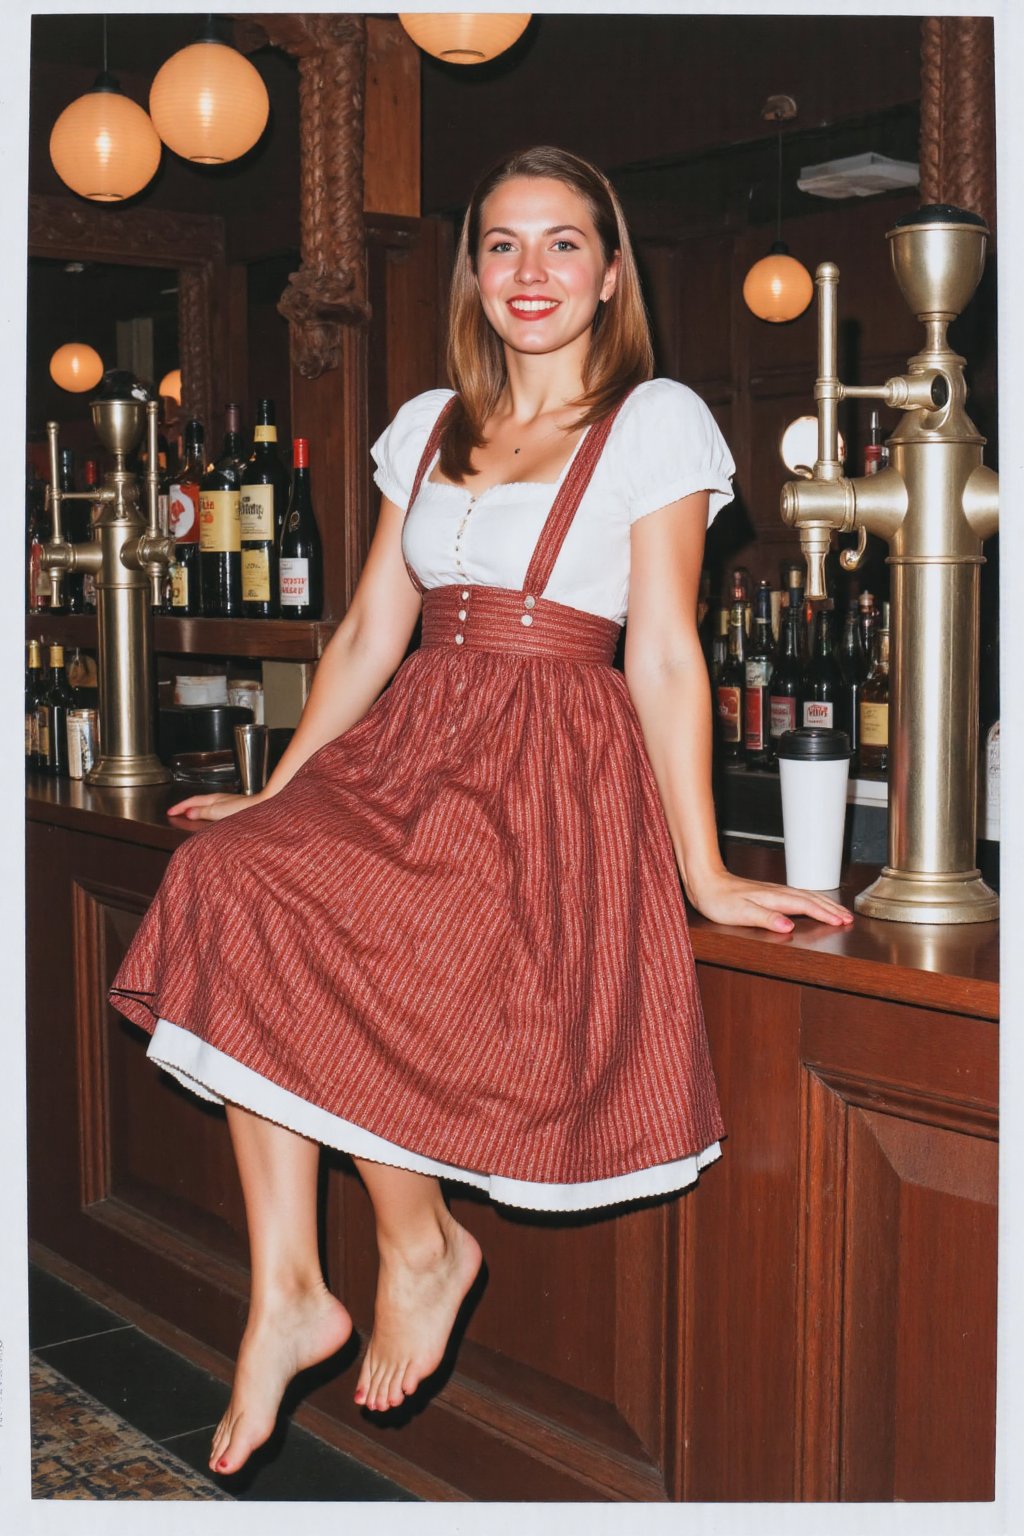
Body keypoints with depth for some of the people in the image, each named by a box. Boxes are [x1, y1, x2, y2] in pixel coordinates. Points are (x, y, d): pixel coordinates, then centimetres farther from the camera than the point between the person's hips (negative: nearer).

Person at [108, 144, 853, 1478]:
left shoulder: (657, 421, 3)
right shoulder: (428, 428, 19)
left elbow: (664, 655, -5)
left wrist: (703, 870, -11)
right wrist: (275, 791, 17)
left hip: (555, 766, -5)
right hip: (408, 746, 6)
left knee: (298, 918, -28)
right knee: (237, 873, -24)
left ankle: (421, 1244, -7)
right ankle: (285, 1296, -17)